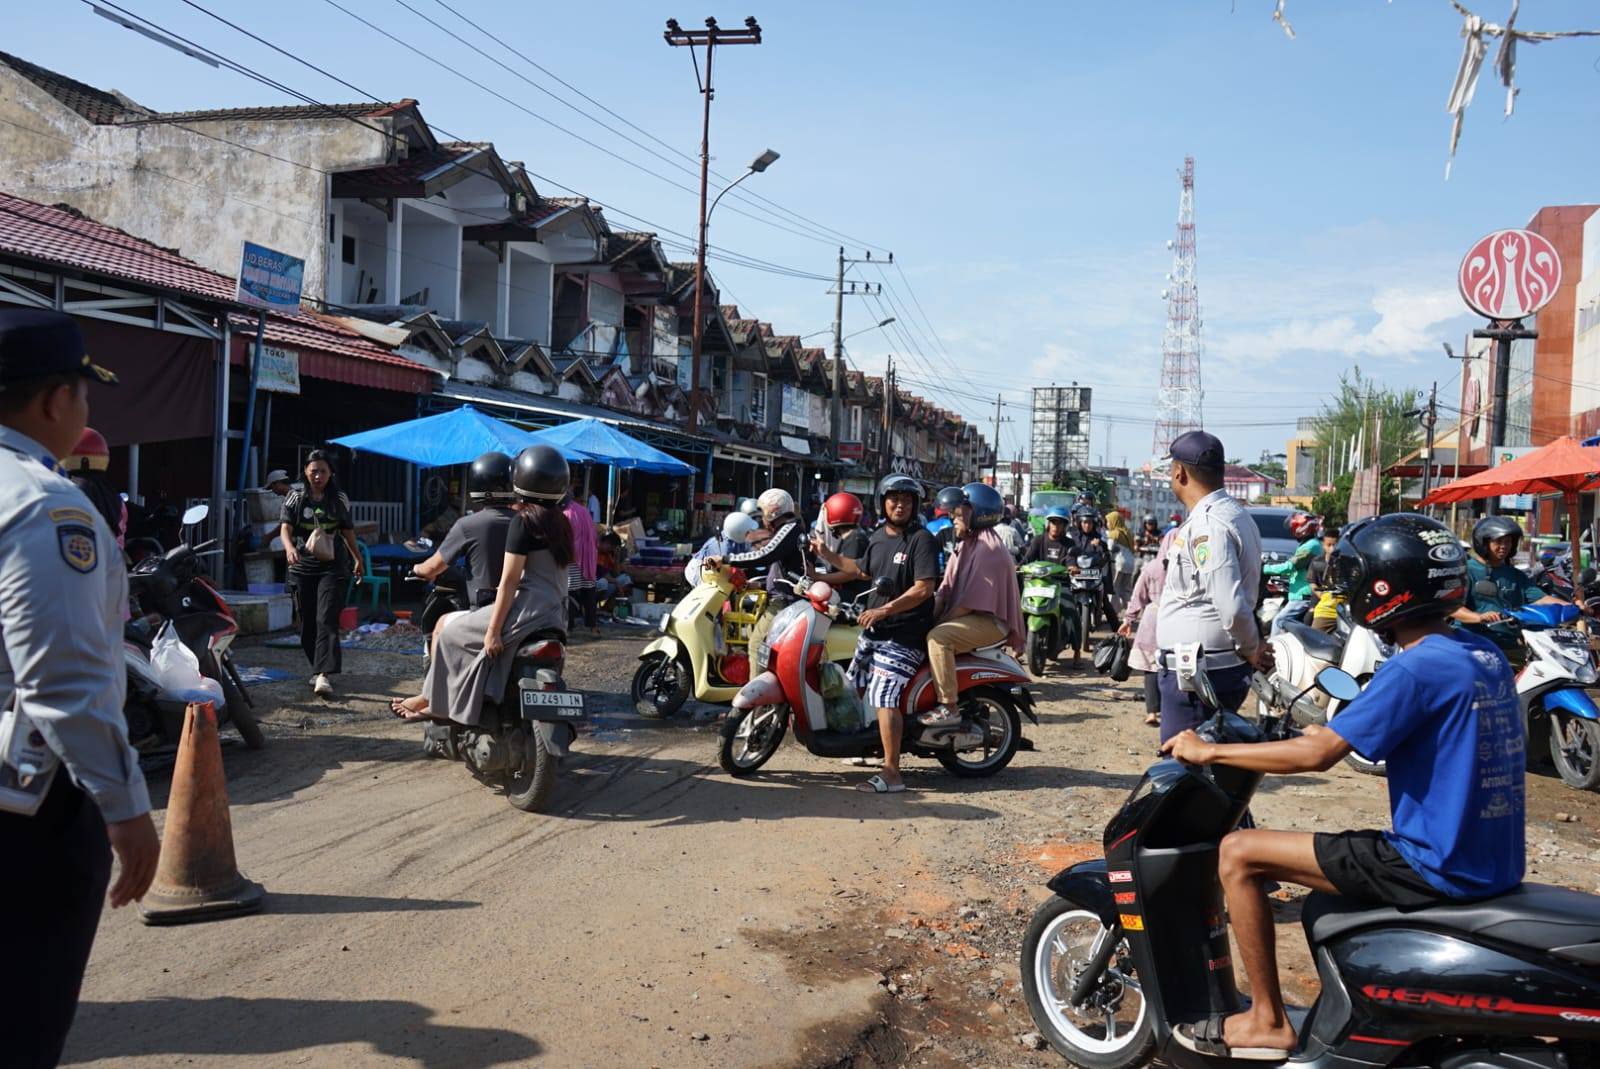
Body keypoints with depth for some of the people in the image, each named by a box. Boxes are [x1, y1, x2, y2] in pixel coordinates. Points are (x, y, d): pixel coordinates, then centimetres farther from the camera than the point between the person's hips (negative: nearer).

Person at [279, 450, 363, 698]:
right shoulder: (295, 498, 4)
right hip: (303, 567, 2)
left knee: (327, 619, -14)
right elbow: (285, 528, -8)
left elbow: (348, 531, 14)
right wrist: (289, 547, -29)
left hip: (332, 567, -2)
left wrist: (358, 559, 21)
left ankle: (323, 675, -22)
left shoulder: (339, 499, 5)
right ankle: (318, 667, 24)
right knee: (308, 622, 8)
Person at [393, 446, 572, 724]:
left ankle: (433, 700, 19)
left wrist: (493, 630, -14)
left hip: (527, 611, -8)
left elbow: (509, 580, -15)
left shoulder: (524, 521, -13)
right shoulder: (561, 523, 10)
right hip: (556, 615, 8)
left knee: (450, 630, 10)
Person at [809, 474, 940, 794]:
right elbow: (863, 572, 30)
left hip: (905, 635, -9)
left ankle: (891, 774, -16)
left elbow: (924, 589, -21)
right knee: (855, 688, 19)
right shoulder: (878, 537, 12)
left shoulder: (921, 539, -12)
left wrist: (884, 610, -26)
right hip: (873, 631, 9)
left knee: (884, 697, -18)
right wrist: (827, 555, 26)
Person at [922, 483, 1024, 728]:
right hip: (967, 616, 10)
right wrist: (930, 616, -5)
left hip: (989, 619, -10)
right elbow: (946, 588, 11)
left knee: (938, 637, -30)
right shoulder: (965, 544, 14)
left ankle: (948, 708, -27)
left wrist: (940, 622, -18)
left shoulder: (988, 549, -16)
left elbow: (972, 601, -21)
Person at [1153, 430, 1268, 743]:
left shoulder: (1206, 526, -20)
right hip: (1227, 666, 10)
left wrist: (1251, 648, -12)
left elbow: (1232, 605, -27)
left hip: (1195, 671, -10)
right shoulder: (1235, 514, 14)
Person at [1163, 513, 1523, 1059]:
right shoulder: (1483, 653, 7)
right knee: (1340, 852, 34)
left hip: (1437, 867, -9)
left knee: (1238, 853, -7)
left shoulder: (1415, 668, -20)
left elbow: (1317, 755, -23)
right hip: (1494, 862, 9)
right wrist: (1339, 730, 22)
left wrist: (1210, 751, -14)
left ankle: (1268, 1021, 3)